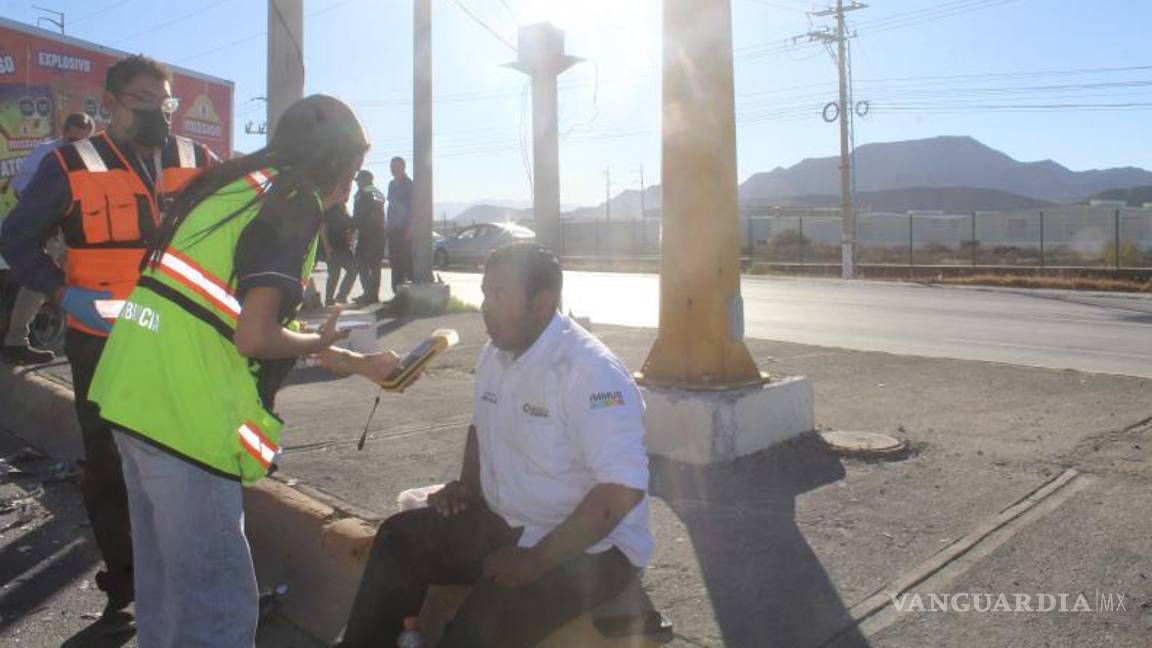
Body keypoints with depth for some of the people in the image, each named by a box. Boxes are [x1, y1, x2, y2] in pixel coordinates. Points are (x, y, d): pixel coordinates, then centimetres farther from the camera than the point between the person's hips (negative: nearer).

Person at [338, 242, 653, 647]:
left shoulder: (591, 371, -24)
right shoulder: (496, 354, 4)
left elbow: (624, 489, -29)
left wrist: (540, 559, -28)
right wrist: (468, 485, 6)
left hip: (589, 547, -8)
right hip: (506, 523, 8)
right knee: (400, 539, -1)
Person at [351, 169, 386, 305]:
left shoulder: (362, 193, -6)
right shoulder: (379, 194, 17)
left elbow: (357, 216, -13)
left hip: (367, 234, -8)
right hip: (380, 233, 8)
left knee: (362, 264, -5)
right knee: (375, 265, 11)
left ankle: (369, 294, -13)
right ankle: (374, 294, 11)